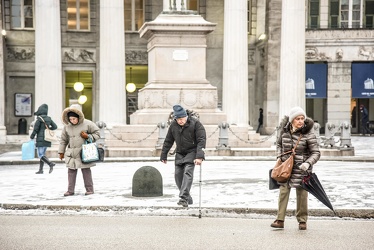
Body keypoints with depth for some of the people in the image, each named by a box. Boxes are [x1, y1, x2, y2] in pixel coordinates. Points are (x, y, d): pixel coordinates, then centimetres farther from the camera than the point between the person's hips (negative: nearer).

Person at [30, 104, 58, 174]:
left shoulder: (39, 119, -12)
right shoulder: (49, 118, 7)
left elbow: (35, 129, -12)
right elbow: (55, 127, 8)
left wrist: (31, 137, 2)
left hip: (41, 140, -7)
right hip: (47, 140, 7)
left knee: (41, 155, -6)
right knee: (42, 154, 14)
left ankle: (50, 164, -27)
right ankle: (40, 169, 13)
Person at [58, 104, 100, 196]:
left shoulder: (87, 124, -6)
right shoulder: (67, 126, 4)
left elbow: (97, 134, 2)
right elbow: (63, 140, 14)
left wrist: (88, 136, -14)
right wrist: (61, 151, 15)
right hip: (71, 153, 3)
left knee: (86, 170, 2)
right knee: (71, 171, 4)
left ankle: (89, 189, 11)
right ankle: (70, 190, 10)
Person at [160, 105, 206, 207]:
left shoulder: (195, 123, -15)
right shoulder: (173, 125, -1)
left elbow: (201, 140, -18)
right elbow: (168, 141, 9)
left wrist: (199, 156, -26)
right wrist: (163, 155, 10)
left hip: (192, 152, -5)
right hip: (180, 153, 5)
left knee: (188, 172, -22)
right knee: (178, 174, 0)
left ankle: (183, 198, -29)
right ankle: (188, 198, 13)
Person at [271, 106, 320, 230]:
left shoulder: (308, 133, -15)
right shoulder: (285, 129, -3)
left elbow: (316, 153, -13)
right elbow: (279, 143, 16)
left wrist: (308, 163, -29)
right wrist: (280, 156, 1)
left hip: (301, 168, -3)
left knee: (302, 194, 4)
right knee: (283, 191, 2)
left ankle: (302, 220, 18)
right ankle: (280, 220, 6)